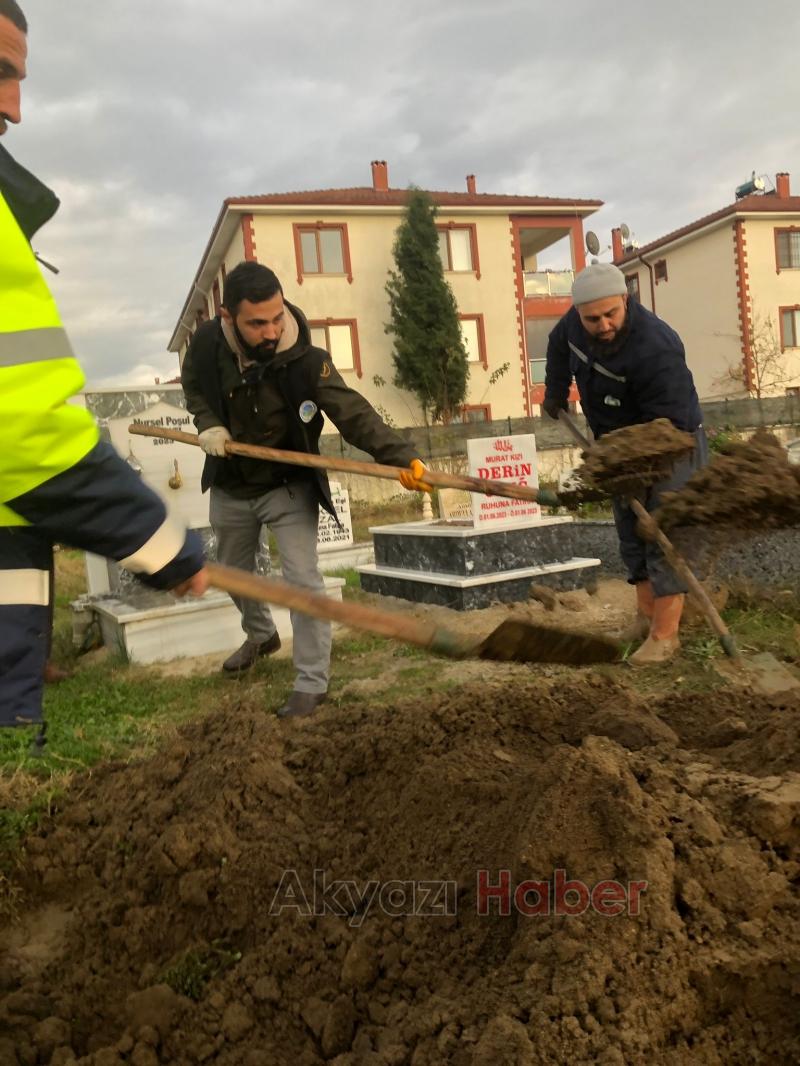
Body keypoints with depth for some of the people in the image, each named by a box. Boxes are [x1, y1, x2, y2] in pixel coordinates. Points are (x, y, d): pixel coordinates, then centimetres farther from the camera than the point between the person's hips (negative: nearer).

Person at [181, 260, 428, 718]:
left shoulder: (307, 360, -27)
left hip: (289, 486, -4)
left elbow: (354, 414, -35)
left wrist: (403, 457, -49)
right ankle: (261, 636, 52)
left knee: (303, 579, -13)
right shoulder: (208, 342, -16)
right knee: (234, 571, 22)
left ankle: (312, 683, 2)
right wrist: (208, 422, -13)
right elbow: (193, 384, 7)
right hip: (231, 486, 5)